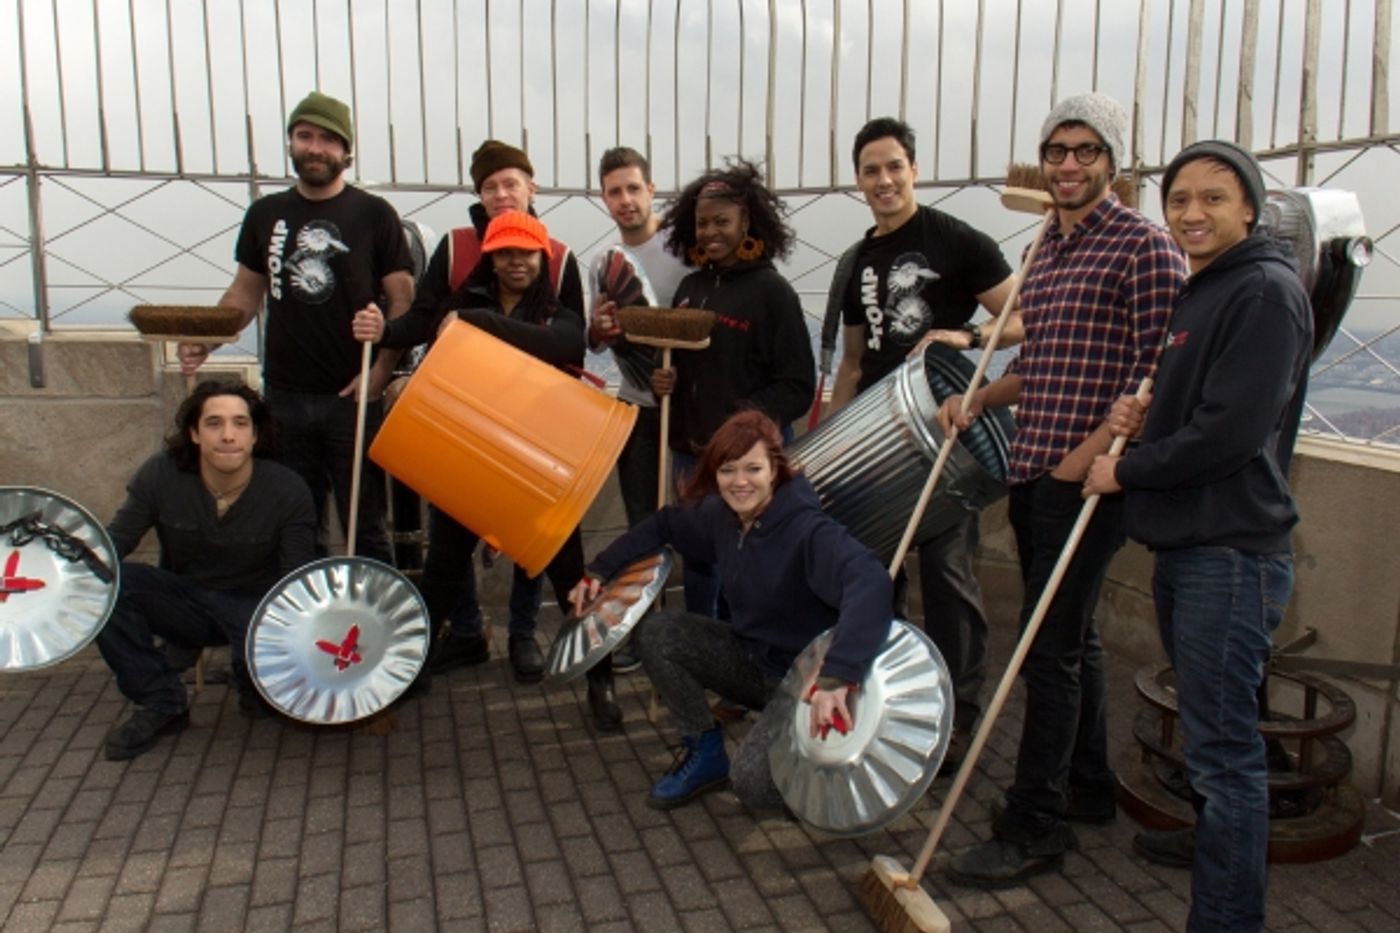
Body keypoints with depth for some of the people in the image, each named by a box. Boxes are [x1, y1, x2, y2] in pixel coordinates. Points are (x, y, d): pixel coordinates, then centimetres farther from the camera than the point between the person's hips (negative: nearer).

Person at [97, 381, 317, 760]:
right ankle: (160, 704, -6)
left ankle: (255, 688, 8)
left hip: (255, 606, -2)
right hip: (183, 599, 3)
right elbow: (114, 541, -9)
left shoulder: (288, 491, -17)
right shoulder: (160, 474, -13)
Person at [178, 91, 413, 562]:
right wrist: (206, 340, -2)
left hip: (352, 398, -3)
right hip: (284, 397, 4)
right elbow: (246, 291, 16)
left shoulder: (373, 214, 0)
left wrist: (381, 369, -16)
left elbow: (402, 300, -3)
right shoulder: (265, 214, 11)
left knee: (364, 524, 3)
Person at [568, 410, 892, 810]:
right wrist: (599, 570, 3)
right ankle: (706, 752, 5)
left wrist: (837, 678, -56)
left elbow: (870, 581, -46)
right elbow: (664, 524, 12)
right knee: (656, 633, -8)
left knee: (754, 784, -24)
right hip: (751, 658, 7)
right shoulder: (720, 514, -6)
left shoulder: (808, 530, -29)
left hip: (806, 680, -7)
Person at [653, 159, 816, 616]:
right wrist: (663, 379, -2)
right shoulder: (690, 286, 10)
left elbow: (797, 387, -13)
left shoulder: (772, 291, -9)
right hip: (689, 451, 6)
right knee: (697, 560, 17)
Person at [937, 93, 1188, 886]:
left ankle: (1035, 826, 5)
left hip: (1088, 476, -8)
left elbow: (1155, 368, -15)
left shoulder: (1143, 245, -7)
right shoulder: (1046, 251, 18)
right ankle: (1090, 786, 31)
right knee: (1072, 636, 16)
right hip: (1034, 471, 8)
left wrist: (1091, 451, -21)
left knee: (1050, 647, -6)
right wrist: (979, 401, 9)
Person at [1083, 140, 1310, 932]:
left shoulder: (1267, 290, -14)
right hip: (1185, 544, 10)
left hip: (1231, 554, -10)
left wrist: (1127, 471, -12)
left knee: (1225, 744, -3)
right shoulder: (1201, 291, 17)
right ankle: (1217, 838, 46)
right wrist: (1140, 417, 4)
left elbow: (1231, 431, -23)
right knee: (1209, 727, 26)